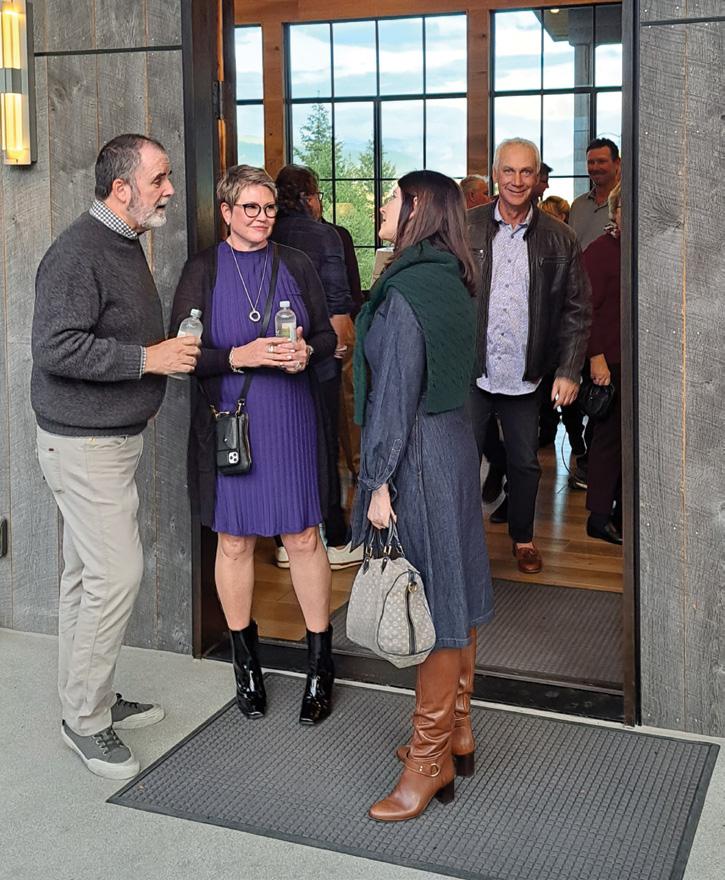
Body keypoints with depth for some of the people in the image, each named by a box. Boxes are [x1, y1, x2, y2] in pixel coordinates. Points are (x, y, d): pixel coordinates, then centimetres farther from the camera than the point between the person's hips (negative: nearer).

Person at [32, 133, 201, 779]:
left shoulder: (124, 243, 15)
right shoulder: (77, 253, -18)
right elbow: (55, 347, -26)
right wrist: (147, 360, -24)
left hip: (116, 435, 10)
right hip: (84, 443, -10)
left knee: (88, 574, 15)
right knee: (117, 573, -9)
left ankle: (92, 699, 26)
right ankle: (85, 719, 5)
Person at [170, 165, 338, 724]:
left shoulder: (296, 265, 6)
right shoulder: (203, 270, 1)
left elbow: (328, 337, 9)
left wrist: (306, 352, -13)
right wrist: (240, 356, -19)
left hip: (291, 420, 1)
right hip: (228, 419, -1)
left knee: (304, 537, 2)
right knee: (234, 541, 8)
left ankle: (321, 663, 17)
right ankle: (246, 660, 26)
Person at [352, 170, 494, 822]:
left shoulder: (402, 294, -18)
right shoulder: (454, 285, 10)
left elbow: (394, 394, -19)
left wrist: (380, 481, -14)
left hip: (418, 455, -9)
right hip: (457, 441, 9)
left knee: (431, 601, -2)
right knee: (455, 590, 15)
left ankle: (430, 756, 9)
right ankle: (457, 731, 28)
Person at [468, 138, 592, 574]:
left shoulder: (559, 239, 1)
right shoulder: (466, 228, -1)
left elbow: (578, 310, 3)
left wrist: (569, 371, -4)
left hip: (525, 375, 1)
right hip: (472, 371, -1)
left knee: (525, 463, 14)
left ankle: (523, 538, 33)